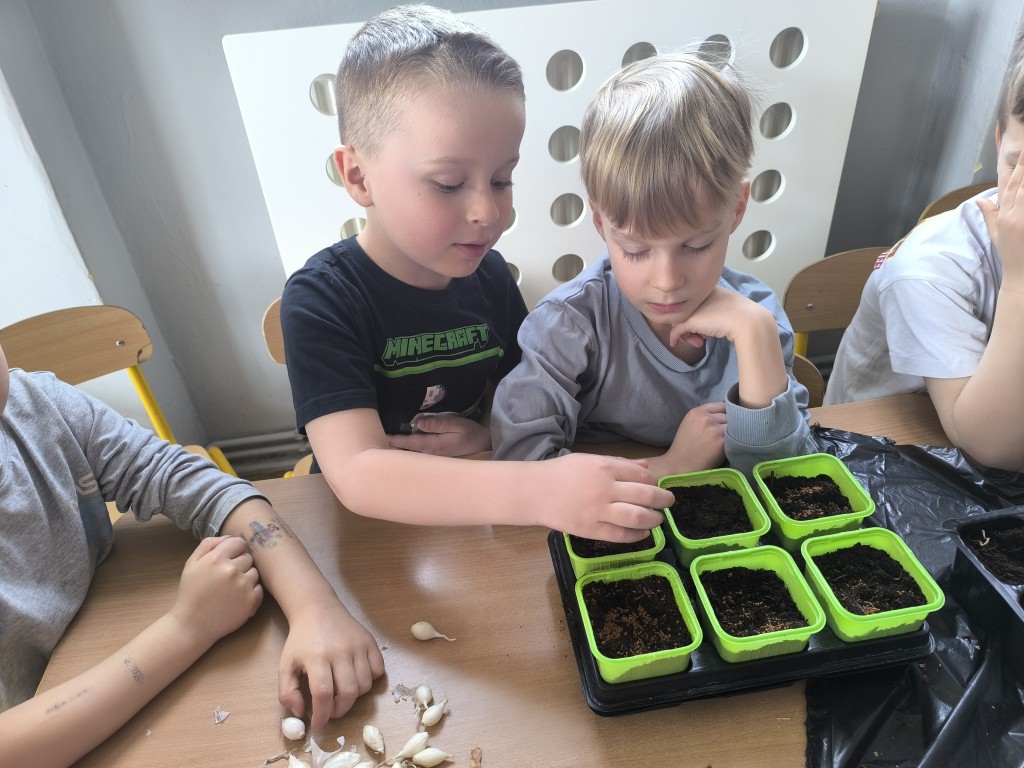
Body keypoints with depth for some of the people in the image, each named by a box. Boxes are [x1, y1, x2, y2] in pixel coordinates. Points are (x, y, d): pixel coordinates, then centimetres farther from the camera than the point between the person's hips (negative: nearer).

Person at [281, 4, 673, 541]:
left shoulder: (488, 273, -3)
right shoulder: (319, 300, -19)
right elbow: (355, 473, -31)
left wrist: (489, 436, -12)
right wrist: (540, 492, -42)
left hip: (478, 519, 4)